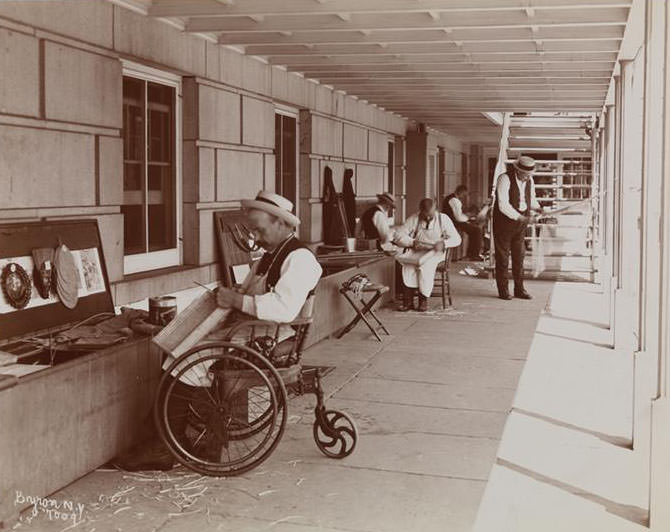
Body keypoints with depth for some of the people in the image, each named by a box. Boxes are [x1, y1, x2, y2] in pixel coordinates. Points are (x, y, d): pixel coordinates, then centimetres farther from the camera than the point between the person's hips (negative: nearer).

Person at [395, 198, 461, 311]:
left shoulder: (443, 219, 2)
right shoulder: (413, 219, 3)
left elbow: (456, 239, -1)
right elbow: (399, 237, -2)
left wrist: (443, 243, -21)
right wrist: (412, 242, -20)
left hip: (435, 252, -2)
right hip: (416, 252, 2)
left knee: (426, 265, -35)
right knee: (408, 265, -31)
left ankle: (423, 300, -23)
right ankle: (408, 301, -28)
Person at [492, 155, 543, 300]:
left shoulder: (529, 181, 5)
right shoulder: (505, 179, -16)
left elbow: (531, 199, 20)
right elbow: (503, 205, -24)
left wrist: (537, 208, -1)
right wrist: (518, 217, -30)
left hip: (521, 223, 6)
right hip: (504, 221, -6)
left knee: (519, 256, 8)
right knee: (503, 257, 0)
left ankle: (519, 289, 15)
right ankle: (503, 291, 8)